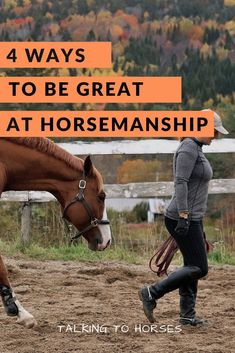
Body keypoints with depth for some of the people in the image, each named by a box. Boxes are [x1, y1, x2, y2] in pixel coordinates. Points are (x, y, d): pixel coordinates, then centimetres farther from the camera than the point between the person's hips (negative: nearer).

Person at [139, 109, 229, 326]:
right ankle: (151, 294, -7)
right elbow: (180, 183, -22)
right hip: (182, 218, -10)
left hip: (192, 219, 10)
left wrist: (197, 222, 25)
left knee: (193, 267, 12)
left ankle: (187, 314, 17)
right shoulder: (188, 149, -14)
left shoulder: (197, 150, 18)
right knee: (199, 268, -9)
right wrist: (184, 216, -28)